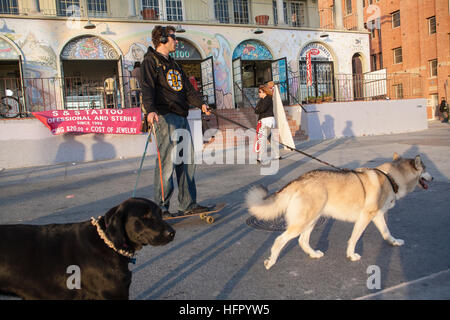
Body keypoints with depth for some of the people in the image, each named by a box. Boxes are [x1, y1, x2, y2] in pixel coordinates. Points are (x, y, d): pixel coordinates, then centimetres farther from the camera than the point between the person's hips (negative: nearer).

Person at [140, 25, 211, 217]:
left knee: (187, 161, 7)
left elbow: (187, 88, 25)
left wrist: (200, 103, 10)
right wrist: (150, 110, -34)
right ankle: (161, 207, -1)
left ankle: (188, 204, 14)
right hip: (165, 117, -9)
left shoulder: (173, 64, 26)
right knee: (167, 162, -10)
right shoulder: (151, 61, -1)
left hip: (181, 118, 9)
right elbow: (147, 88, -17)